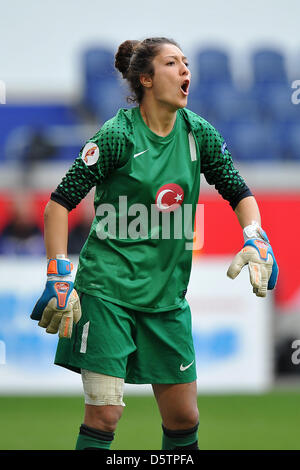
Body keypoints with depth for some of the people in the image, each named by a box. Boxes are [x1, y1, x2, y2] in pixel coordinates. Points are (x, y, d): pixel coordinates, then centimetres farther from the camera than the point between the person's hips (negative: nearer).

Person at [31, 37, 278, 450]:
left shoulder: (199, 133, 3)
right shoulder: (119, 135, -11)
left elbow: (239, 192, 13)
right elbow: (60, 202, -9)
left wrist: (255, 239, -6)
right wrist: (58, 276, -16)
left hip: (167, 292, 5)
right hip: (107, 288, -5)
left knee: (184, 418, 6)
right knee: (104, 415, -12)